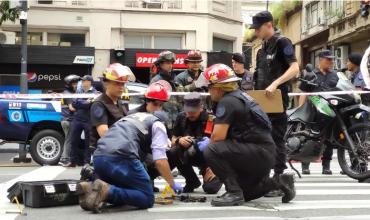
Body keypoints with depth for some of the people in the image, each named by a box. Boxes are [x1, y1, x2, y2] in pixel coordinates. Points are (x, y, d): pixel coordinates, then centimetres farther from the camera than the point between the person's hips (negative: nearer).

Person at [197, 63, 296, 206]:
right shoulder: (239, 96, 15)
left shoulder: (227, 102, -14)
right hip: (266, 155, 10)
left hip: (259, 153, -10)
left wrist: (207, 145, 2)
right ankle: (278, 183, 18)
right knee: (241, 194, 23)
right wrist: (210, 142, 17)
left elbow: (218, 136, -18)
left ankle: (234, 193, -15)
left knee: (211, 151, -21)